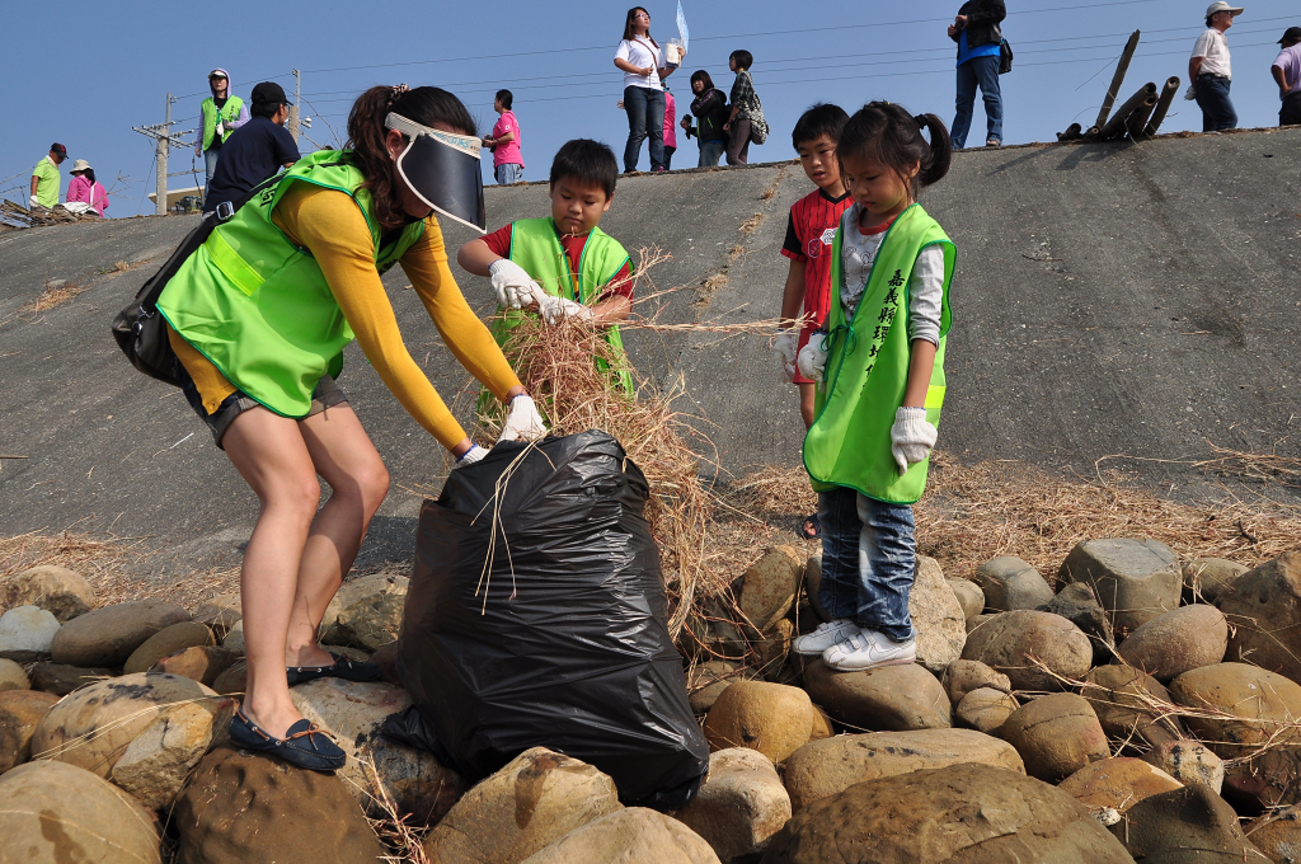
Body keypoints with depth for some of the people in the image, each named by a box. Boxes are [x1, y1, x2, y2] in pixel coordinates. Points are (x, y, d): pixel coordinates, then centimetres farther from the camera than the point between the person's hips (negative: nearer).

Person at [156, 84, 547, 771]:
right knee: (294, 490, -23)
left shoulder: (411, 217, -1)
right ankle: (264, 707, -24)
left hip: (288, 349, 9)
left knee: (364, 480, 2)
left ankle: (295, 645, 9)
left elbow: (451, 312, -1)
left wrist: (516, 394, -12)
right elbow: (386, 353, -31)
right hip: (219, 335, -9)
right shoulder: (334, 206, -30)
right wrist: (465, 450, -27)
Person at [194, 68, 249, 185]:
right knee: (211, 176, -10)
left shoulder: (238, 102, 14)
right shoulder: (206, 103, 22)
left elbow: (246, 122, 6)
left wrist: (231, 125, -10)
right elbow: (201, 127, 23)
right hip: (211, 146, 2)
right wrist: (198, 144, 16)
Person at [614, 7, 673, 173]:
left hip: (656, 90, 5)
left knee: (657, 131, -13)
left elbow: (661, 73, 26)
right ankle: (630, 169, -18)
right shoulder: (628, 43, 15)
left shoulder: (655, 45, 32)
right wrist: (640, 71, -16)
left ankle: (658, 167, -23)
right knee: (638, 132, -15)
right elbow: (618, 60, -6)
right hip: (636, 88, -5)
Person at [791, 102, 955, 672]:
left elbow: (925, 329, -15)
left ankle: (889, 632, 13)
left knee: (883, 514, -1)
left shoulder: (923, 242, -12)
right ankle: (845, 615, 26)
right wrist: (821, 344, 2)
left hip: (889, 398, -7)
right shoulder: (849, 226, 9)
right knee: (837, 507, 13)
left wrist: (914, 410, -19)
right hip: (845, 391, 8)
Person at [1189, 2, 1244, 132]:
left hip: (1221, 85, 9)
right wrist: (1194, 87, -4)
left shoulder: (1222, 39, 30)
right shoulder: (1209, 34, 3)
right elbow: (1195, 61, -7)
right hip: (1211, 82, -9)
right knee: (1229, 119, -24)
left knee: (1212, 128, 0)